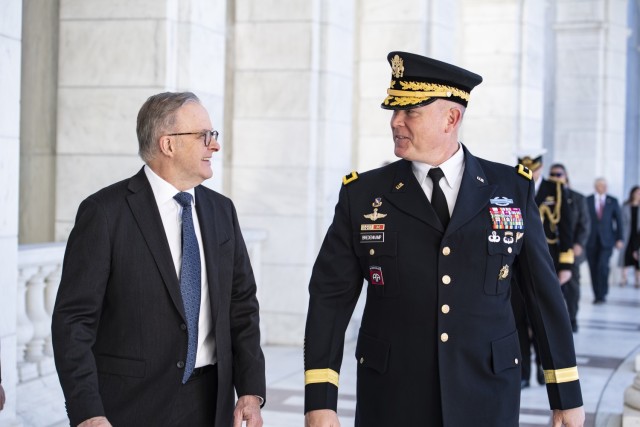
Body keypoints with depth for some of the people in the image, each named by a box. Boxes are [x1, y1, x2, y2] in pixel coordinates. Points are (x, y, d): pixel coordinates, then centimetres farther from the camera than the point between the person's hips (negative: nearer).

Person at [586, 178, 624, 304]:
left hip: (606, 240, 0)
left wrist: (619, 238, 1)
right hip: (591, 240, 0)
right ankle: (597, 295, 11)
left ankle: (602, 294, -6)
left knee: (603, 266, -14)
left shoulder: (613, 201, 7)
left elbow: (618, 220, 8)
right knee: (593, 268, 1)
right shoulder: (587, 201, 2)